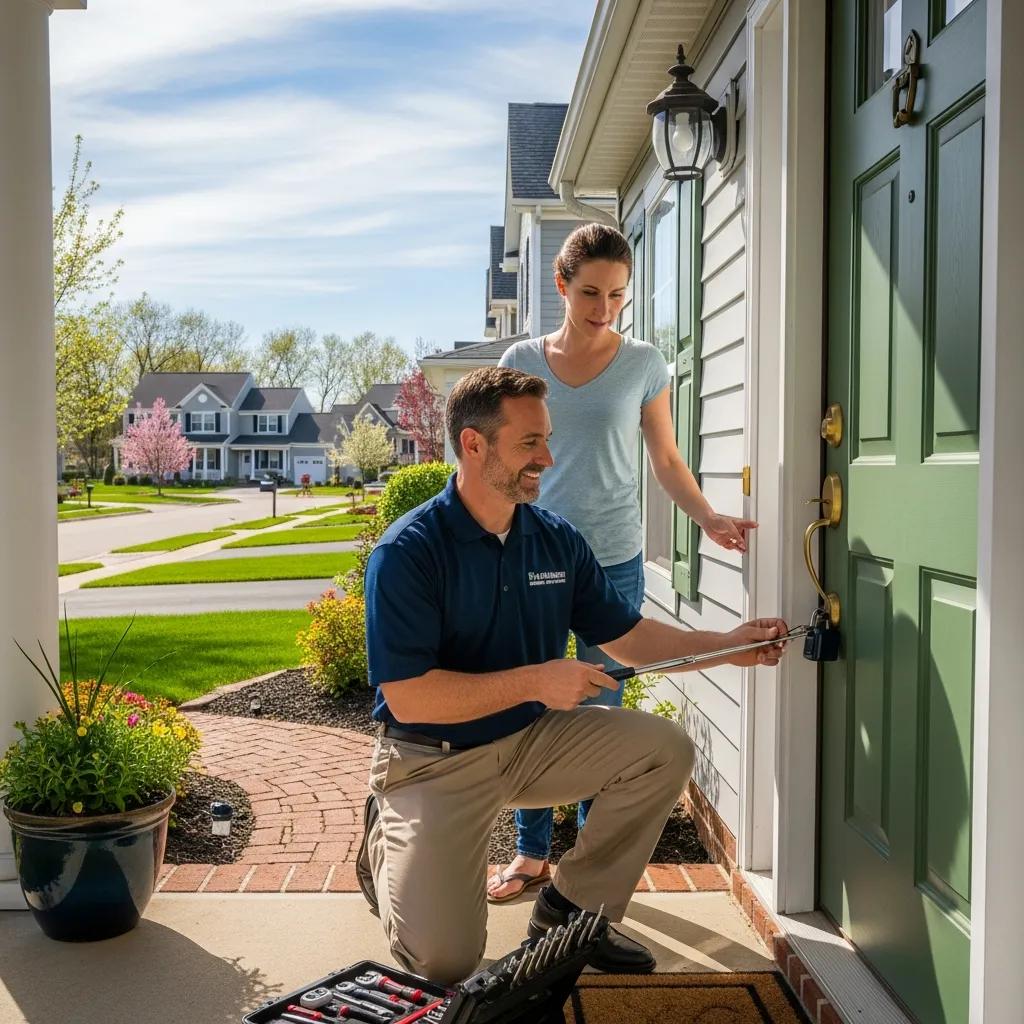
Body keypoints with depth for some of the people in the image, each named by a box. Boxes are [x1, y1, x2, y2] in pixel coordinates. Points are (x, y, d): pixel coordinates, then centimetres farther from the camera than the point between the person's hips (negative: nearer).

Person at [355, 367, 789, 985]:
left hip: (534, 739, 6)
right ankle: (388, 846, 17)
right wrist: (537, 681, -24)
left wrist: (729, 645, -5)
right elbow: (407, 698, -24)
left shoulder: (558, 540, 0)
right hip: (435, 761, -5)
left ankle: (574, 909, 6)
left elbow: (629, 638, 8)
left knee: (665, 749, -12)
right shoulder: (407, 552, -19)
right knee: (444, 961, -16)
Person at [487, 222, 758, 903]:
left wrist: (708, 518, -9)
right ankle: (532, 854, 23)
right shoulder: (523, 361, 4)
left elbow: (666, 460, 6)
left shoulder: (643, 364, 2)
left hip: (613, 562, -1)